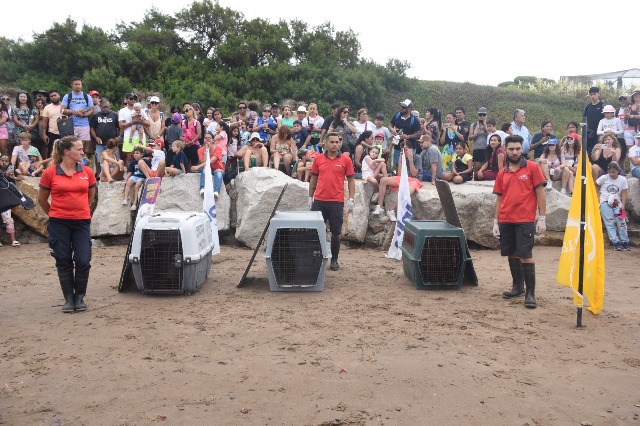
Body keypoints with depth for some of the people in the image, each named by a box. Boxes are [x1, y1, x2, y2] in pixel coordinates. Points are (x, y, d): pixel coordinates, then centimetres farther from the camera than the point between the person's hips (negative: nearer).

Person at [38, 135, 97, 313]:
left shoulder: (87, 172, 2)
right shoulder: (50, 173, -5)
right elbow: (42, 199, 8)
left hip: (82, 222, 2)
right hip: (59, 223, -1)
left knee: (83, 261, -2)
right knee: (64, 262, 6)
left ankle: (80, 297, 16)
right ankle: (69, 298, 18)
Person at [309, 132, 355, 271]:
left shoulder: (346, 160, 0)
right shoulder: (318, 159, 5)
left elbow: (351, 180, 2)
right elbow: (313, 179, 12)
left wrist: (351, 199, -4)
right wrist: (310, 197, 10)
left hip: (337, 202, -1)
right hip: (319, 201, 2)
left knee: (336, 232, 6)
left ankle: (334, 260, 19)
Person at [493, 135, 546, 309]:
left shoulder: (533, 167, 0)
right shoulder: (502, 173, 11)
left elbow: (540, 193, -2)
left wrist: (542, 218, -8)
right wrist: (496, 222, 8)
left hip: (525, 220, -4)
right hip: (505, 221, 5)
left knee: (525, 255, -7)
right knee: (512, 254, 11)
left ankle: (530, 293, -1)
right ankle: (517, 286, 26)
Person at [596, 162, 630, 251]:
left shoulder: (623, 180, 0)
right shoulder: (604, 178, -3)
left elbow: (624, 193, -1)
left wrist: (623, 205, -9)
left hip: (617, 202, 1)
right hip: (605, 202, -1)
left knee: (621, 221, -7)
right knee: (610, 222, -10)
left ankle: (625, 241, 3)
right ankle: (616, 242, -10)